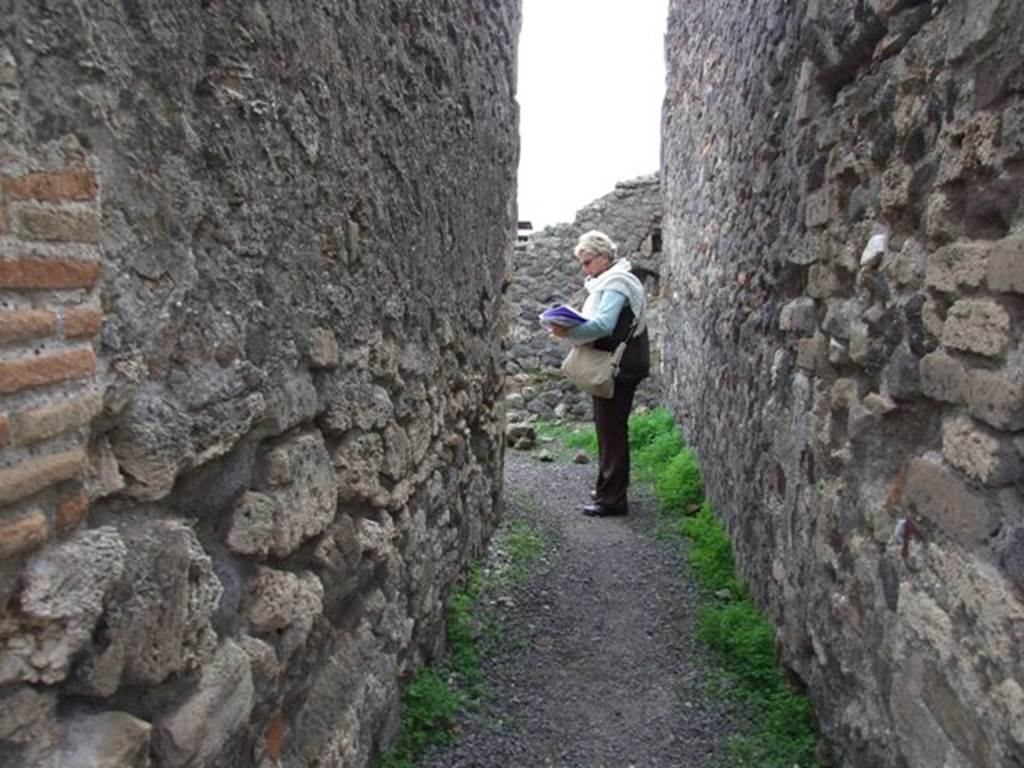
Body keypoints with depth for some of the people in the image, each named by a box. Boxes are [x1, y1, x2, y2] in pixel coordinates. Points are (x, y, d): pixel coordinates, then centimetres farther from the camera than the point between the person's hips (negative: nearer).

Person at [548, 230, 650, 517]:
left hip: (618, 370, -10)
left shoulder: (615, 283, -14)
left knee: (611, 430, -6)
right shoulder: (607, 281, 17)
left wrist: (569, 333, -27)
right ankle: (611, 487, 28)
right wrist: (570, 328, 6)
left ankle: (612, 498, 1)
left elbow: (603, 324, -25)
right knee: (610, 428, 17)